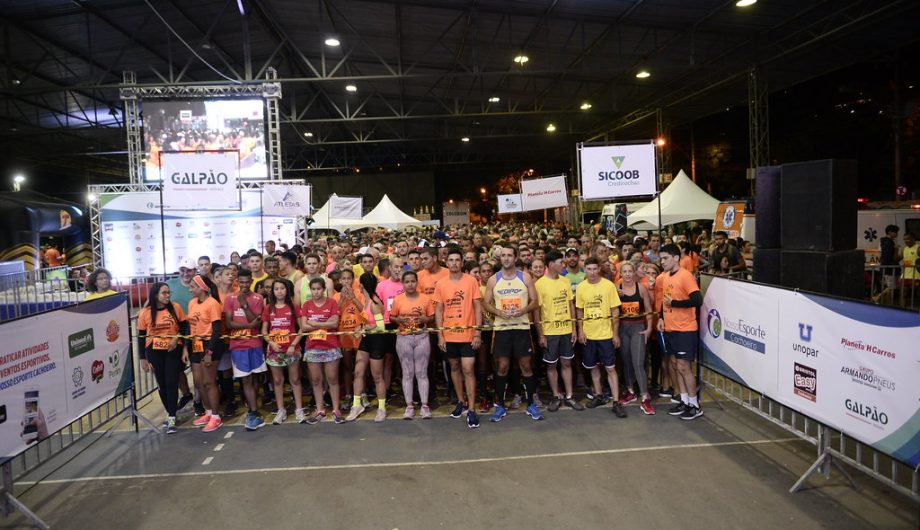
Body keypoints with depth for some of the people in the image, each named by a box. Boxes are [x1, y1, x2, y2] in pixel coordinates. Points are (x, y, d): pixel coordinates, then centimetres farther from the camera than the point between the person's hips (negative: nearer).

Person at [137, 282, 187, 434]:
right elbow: (141, 336, 0)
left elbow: (184, 326, 3)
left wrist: (177, 338, -16)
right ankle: (170, 413, 26)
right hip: (154, 352, 1)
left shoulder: (175, 307, -7)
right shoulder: (145, 312, -6)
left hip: (173, 350, -1)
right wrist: (143, 358, 1)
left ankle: (172, 418, 0)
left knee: (171, 383, -5)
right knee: (162, 384, 11)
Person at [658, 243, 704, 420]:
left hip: (685, 329, -8)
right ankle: (684, 401, 24)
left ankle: (695, 406, 9)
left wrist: (673, 303, -18)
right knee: (675, 365, 13)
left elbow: (697, 300, -23)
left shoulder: (685, 275, -15)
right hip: (670, 328, 8)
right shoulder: (664, 277, 9)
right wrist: (662, 318, 9)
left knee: (684, 366, -4)